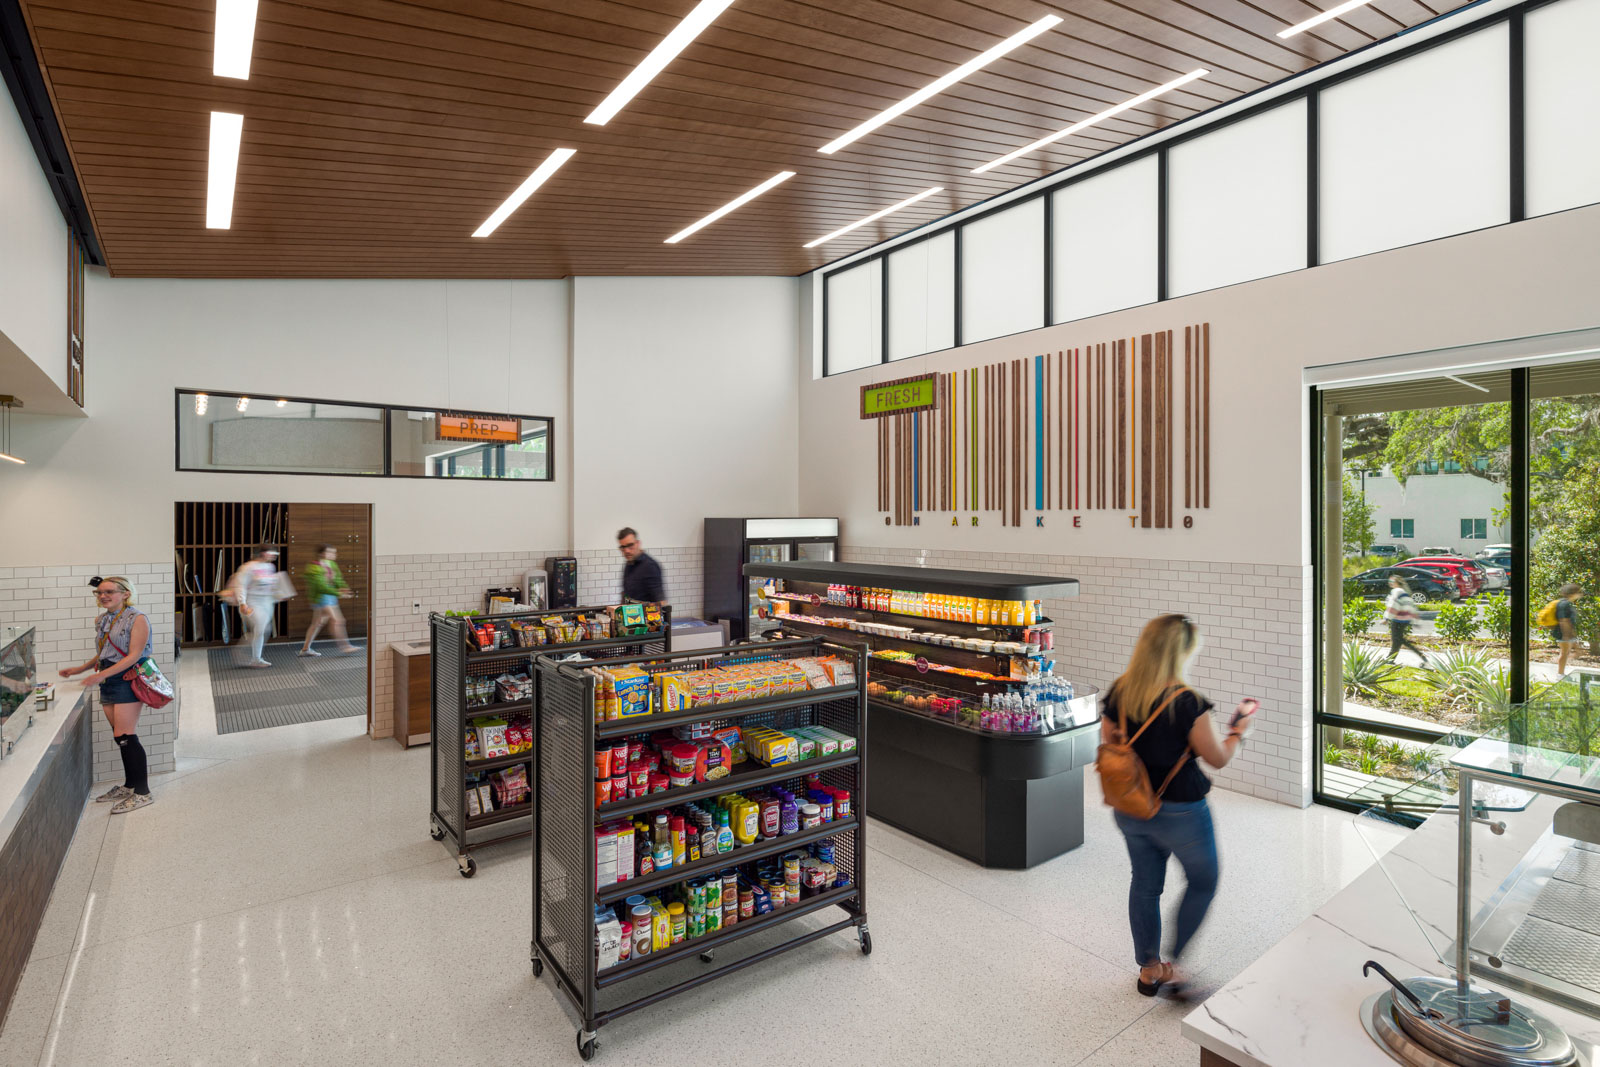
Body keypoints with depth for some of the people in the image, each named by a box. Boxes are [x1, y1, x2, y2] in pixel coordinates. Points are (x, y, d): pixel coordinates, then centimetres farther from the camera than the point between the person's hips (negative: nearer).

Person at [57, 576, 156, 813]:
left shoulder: (137, 618, -11)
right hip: (107, 682, 7)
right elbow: (104, 654, 24)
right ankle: (129, 785, 21)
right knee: (122, 737, 10)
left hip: (127, 680, -7)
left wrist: (102, 674, -21)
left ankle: (142, 792, -5)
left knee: (125, 737, -10)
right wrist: (79, 669, 16)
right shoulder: (103, 620, 14)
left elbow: (134, 655, -16)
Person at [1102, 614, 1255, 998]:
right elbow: (1218, 758, -11)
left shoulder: (1118, 693, -8)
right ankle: (1172, 966, 21)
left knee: (1145, 883, 21)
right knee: (1202, 883, 21)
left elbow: (1108, 744, 3)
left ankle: (1148, 968, 36)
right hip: (1178, 813, -5)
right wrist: (1239, 729, 6)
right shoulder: (1186, 702, -24)